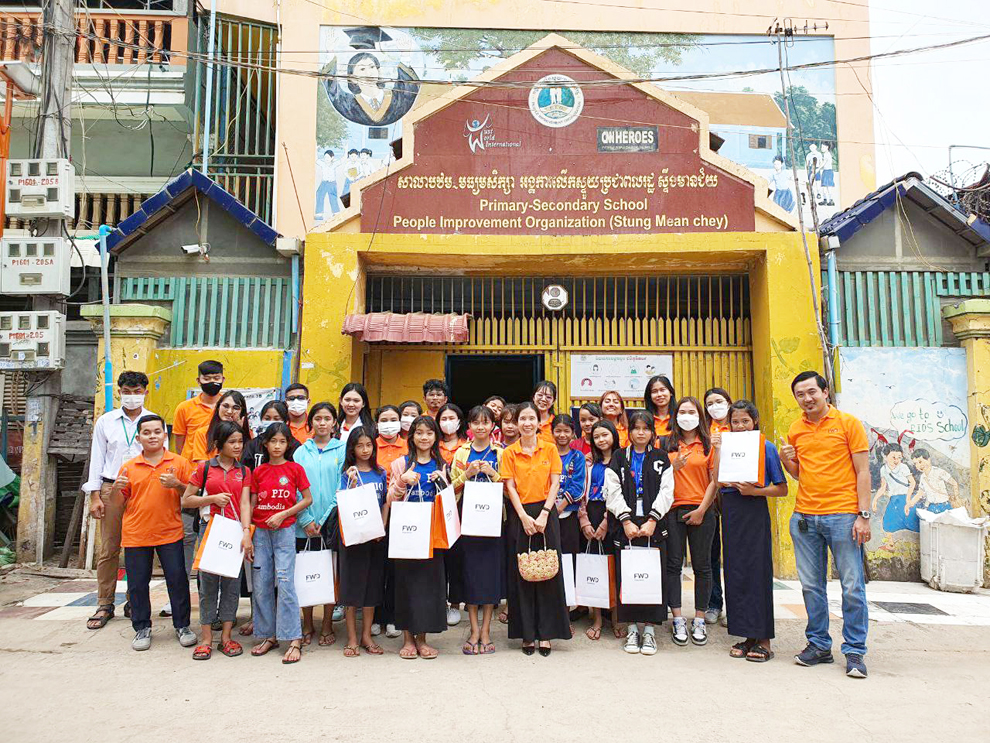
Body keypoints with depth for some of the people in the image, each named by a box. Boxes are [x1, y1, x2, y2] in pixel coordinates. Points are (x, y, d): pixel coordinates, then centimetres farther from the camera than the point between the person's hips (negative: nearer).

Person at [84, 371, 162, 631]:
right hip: (112, 489, 1)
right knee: (108, 549, 1)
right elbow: (97, 459, 9)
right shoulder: (105, 421, 10)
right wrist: (95, 496, 3)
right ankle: (105, 605, 11)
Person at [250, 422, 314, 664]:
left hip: (285, 530, -4)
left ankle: (294, 640, -5)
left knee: (285, 582, -9)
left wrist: (283, 514, -10)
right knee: (261, 585, 6)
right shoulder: (258, 472, 7)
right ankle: (269, 636, 19)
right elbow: (252, 504, 9)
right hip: (261, 532, 4)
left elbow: (307, 499, 0)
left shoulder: (295, 469, -1)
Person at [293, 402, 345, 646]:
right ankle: (307, 625, 20)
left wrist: (325, 519, -10)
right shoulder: (301, 452, 7)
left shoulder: (342, 450, 3)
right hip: (304, 525, 1)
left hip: (332, 523, -1)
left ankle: (327, 626, 17)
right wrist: (306, 520, -9)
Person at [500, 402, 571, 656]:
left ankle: (546, 633, 10)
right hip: (520, 515, 0)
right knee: (521, 573, 3)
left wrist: (544, 514, -10)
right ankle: (527, 634, 12)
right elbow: (510, 487, 0)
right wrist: (524, 516, -10)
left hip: (546, 513, 0)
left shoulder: (550, 449, 5)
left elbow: (555, 483, 1)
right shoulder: (509, 453, 4)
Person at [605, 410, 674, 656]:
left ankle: (650, 629, 8)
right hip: (624, 525, 0)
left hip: (653, 525, 0)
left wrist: (652, 520, -10)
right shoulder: (619, 458, 9)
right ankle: (632, 628, 10)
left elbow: (666, 491, 1)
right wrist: (626, 520, -10)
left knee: (653, 575, -2)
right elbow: (613, 492, 1)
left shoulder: (661, 458, 9)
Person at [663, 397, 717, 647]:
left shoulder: (709, 444, 5)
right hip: (673, 510, 1)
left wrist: (702, 509, -6)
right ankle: (678, 620, 10)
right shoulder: (666, 444, 8)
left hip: (701, 511, 0)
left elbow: (715, 481, 2)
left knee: (702, 566, 5)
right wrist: (673, 467, -11)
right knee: (673, 565, 1)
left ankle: (699, 620, 16)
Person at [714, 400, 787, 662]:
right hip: (730, 511, 5)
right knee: (735, 572, 5)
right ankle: (748, 636, 15)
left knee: (757, 572, -3)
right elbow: (718, 482, 3)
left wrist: (754, 490, -15)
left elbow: (782, 489, -2)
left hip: (754, 511, -4)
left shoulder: (766, 447, -1)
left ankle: (763, 641, 5)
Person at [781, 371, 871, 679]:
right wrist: (787, 462, -2)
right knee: (811, 586, 9)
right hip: (804, 517, 4)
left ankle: (854, 651, 12)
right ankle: (819, 645, 21)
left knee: (853, 586, 0)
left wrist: (864, 515, -9)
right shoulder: (795, 430, 11)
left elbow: (862, 472, -3)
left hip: (843, 515, -4)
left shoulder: (848, 423, -1)